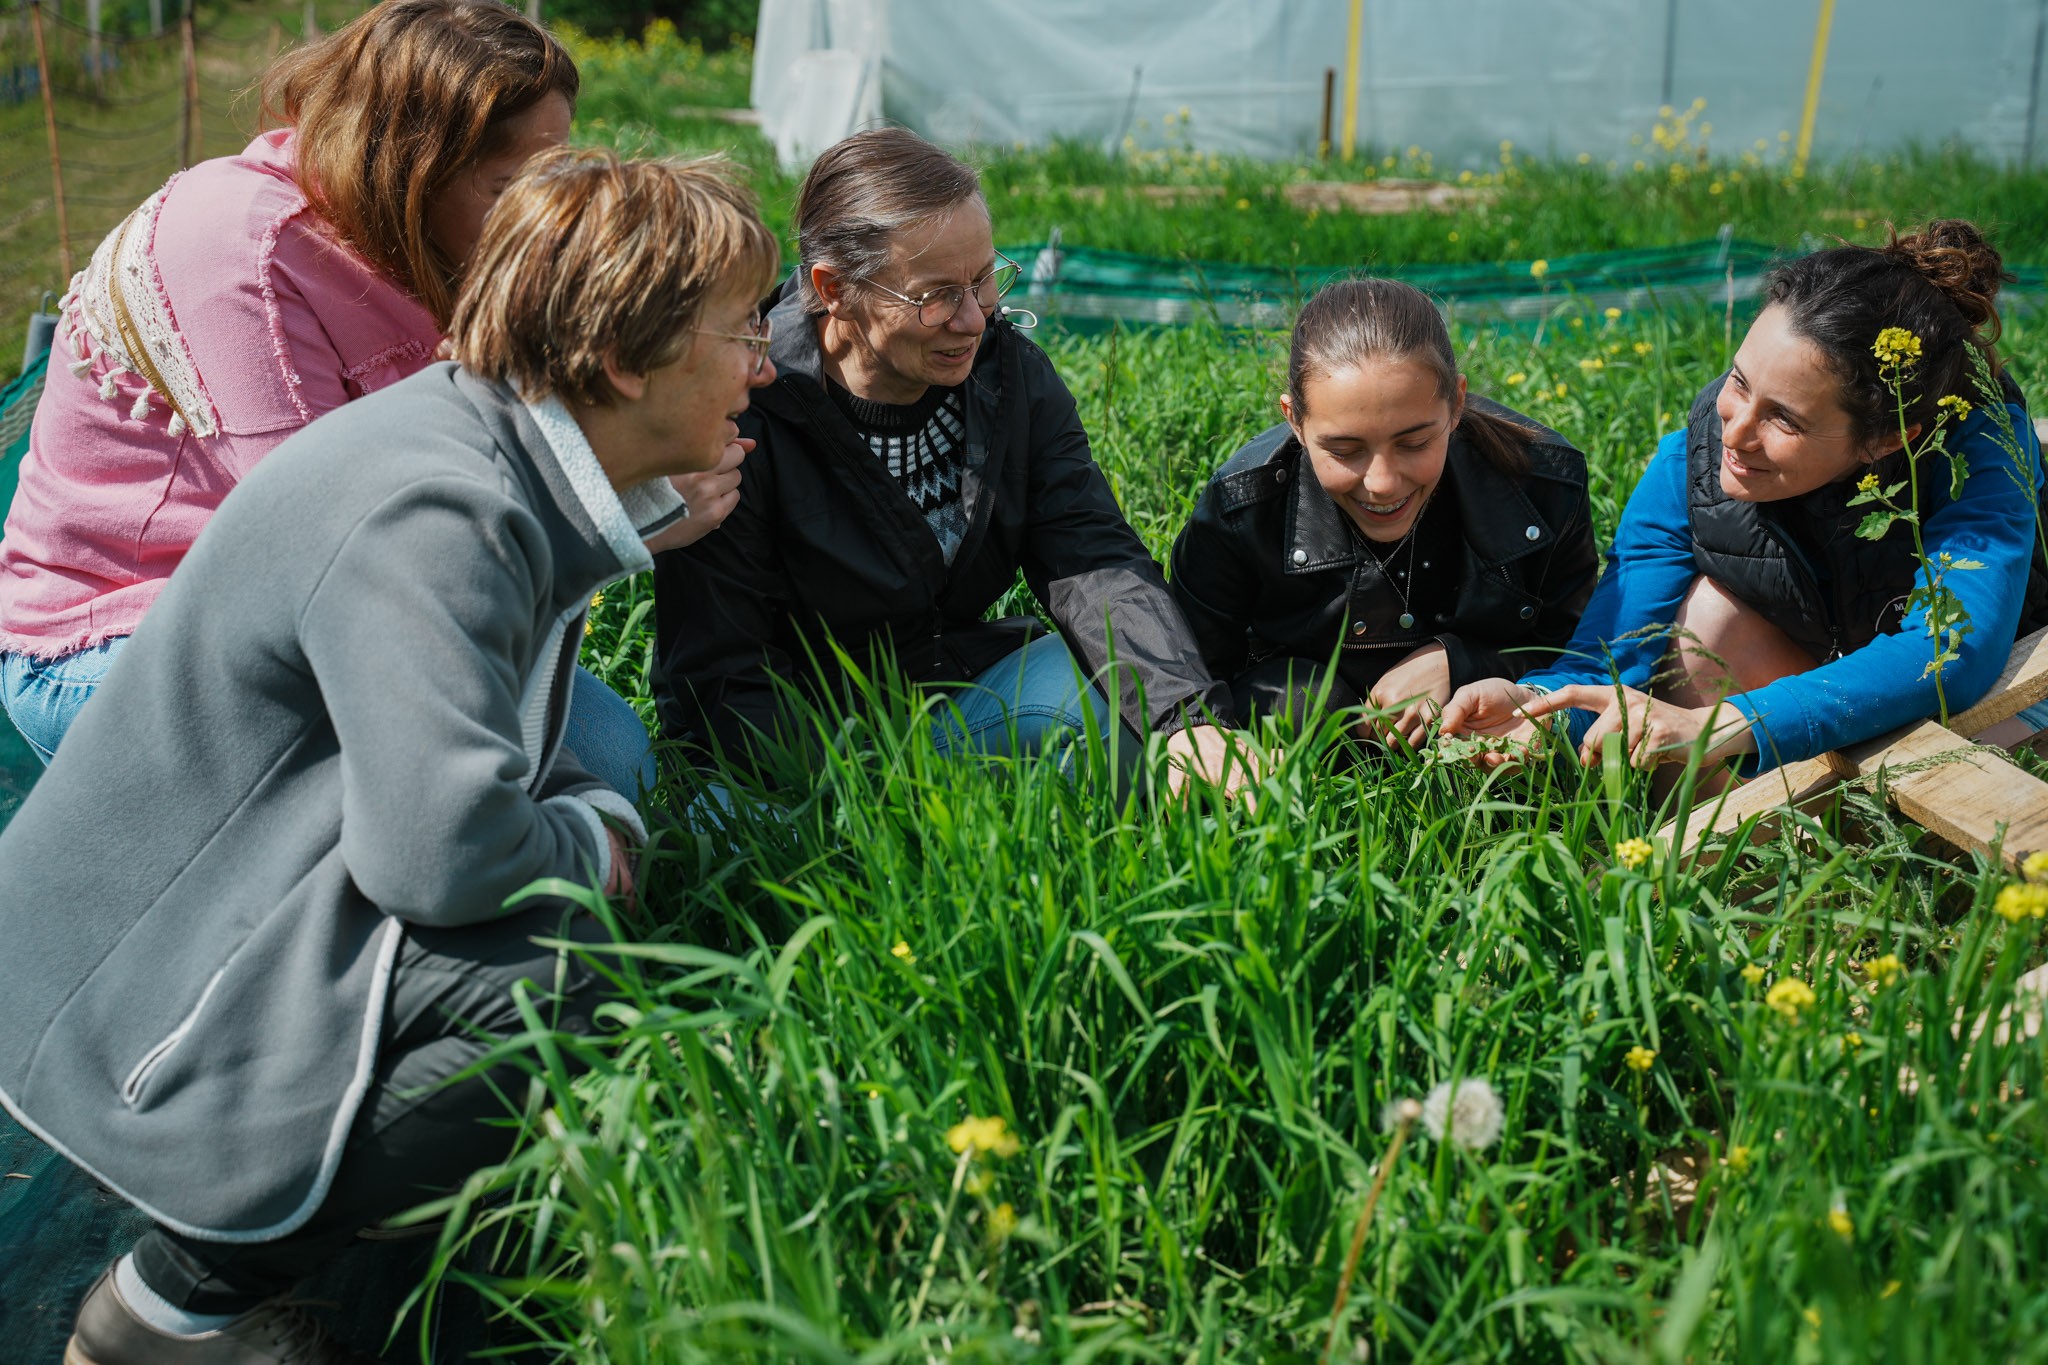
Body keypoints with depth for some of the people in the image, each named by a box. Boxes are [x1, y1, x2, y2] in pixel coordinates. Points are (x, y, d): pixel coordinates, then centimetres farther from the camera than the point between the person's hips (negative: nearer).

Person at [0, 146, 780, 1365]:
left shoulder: (517, 464, 4)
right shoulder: (431, 512, -27)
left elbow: (491, 746, 18)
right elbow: (442, 848, -35)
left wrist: (600, 810, -2)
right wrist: (589, 842, -14)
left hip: (256, 905, 10)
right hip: (143, 982, -10)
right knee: (592, 981, -26)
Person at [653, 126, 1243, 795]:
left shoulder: (1013, 375, -3)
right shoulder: (742, 417, -19)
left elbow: (1090, 557, -14)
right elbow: (722, 677, -18)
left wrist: (1189, 717, -33)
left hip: (966, 698, 4)